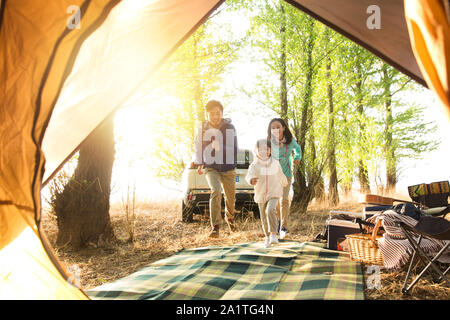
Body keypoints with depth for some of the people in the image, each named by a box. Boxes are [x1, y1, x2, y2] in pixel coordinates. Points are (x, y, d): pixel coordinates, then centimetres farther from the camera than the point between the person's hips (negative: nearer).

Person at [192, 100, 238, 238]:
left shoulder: (230, 128, -8)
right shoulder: (202, 129, -4)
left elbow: (234, 148, -4)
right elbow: (197, 147, 11)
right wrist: (200, 163, 9)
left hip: (228, 168, 1)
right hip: (211, 168, -1)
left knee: (231, 196, 11)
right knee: (215, 191, -23)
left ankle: (229, 217, 44)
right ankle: (215, 226, -19)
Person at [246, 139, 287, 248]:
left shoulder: (275, 163, -1)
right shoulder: (254, 165, -9)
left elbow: (280, 175, 17)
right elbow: (249, 174, -29)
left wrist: (284, 183, 34)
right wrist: (251, 180, -52)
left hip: (274, 194, -1)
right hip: (261, 195, 1)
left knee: (271, 210, -28)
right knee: (264, 218, 12)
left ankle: (273, 234, -23)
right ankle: (267, 236, 35)